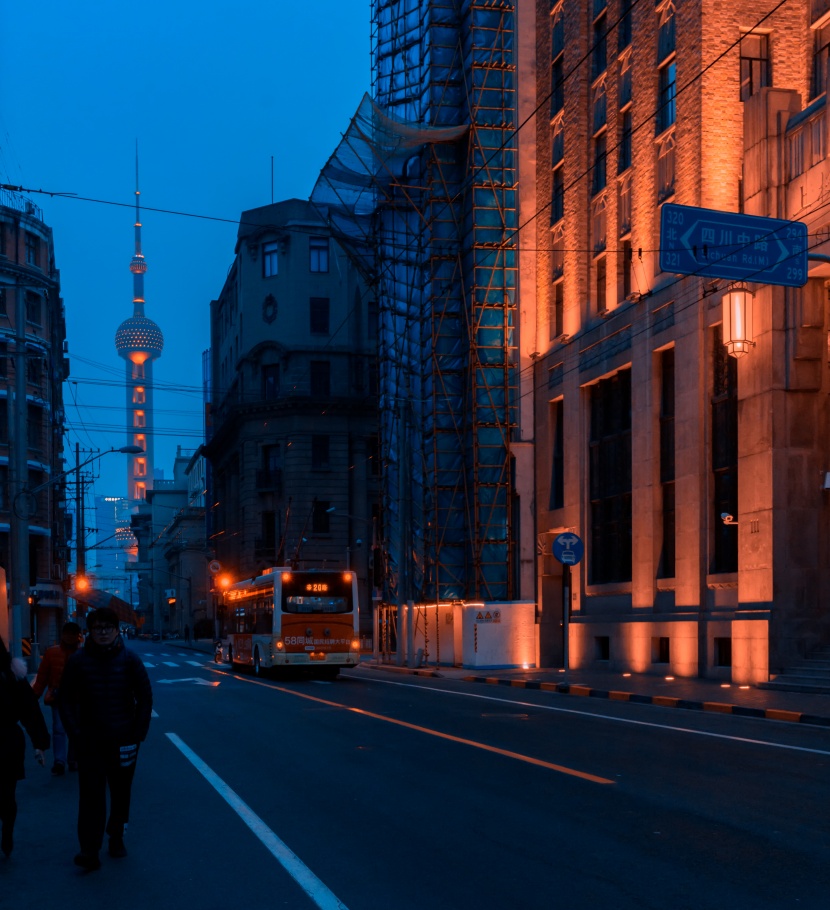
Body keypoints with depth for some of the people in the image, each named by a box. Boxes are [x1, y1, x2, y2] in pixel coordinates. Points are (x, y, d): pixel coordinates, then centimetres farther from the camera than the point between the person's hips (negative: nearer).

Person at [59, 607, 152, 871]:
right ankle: (90, 851, -8)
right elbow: (66, 701, 2)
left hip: (123, 740, 1)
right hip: (89, 742, -1)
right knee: (91, 795, -7)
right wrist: (75, 735, -6)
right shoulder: (78, 661, -3)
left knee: (121, 793, 12)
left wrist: (138, 733, -2)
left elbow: (145, 698, 2)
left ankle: (116, 837, 31)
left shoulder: (129, 659, -3)